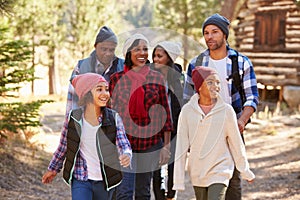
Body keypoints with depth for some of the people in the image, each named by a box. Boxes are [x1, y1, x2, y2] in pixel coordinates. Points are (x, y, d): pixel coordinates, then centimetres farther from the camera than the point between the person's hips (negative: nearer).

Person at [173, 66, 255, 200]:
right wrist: (178, 180, -3)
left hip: (220, 170, -2)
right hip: (197, 173, 2)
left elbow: (236, 143, 2)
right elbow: (181, 147, -4)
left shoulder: (226, 111, -9)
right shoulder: (187, 111, -7)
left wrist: (245, 172, 10)